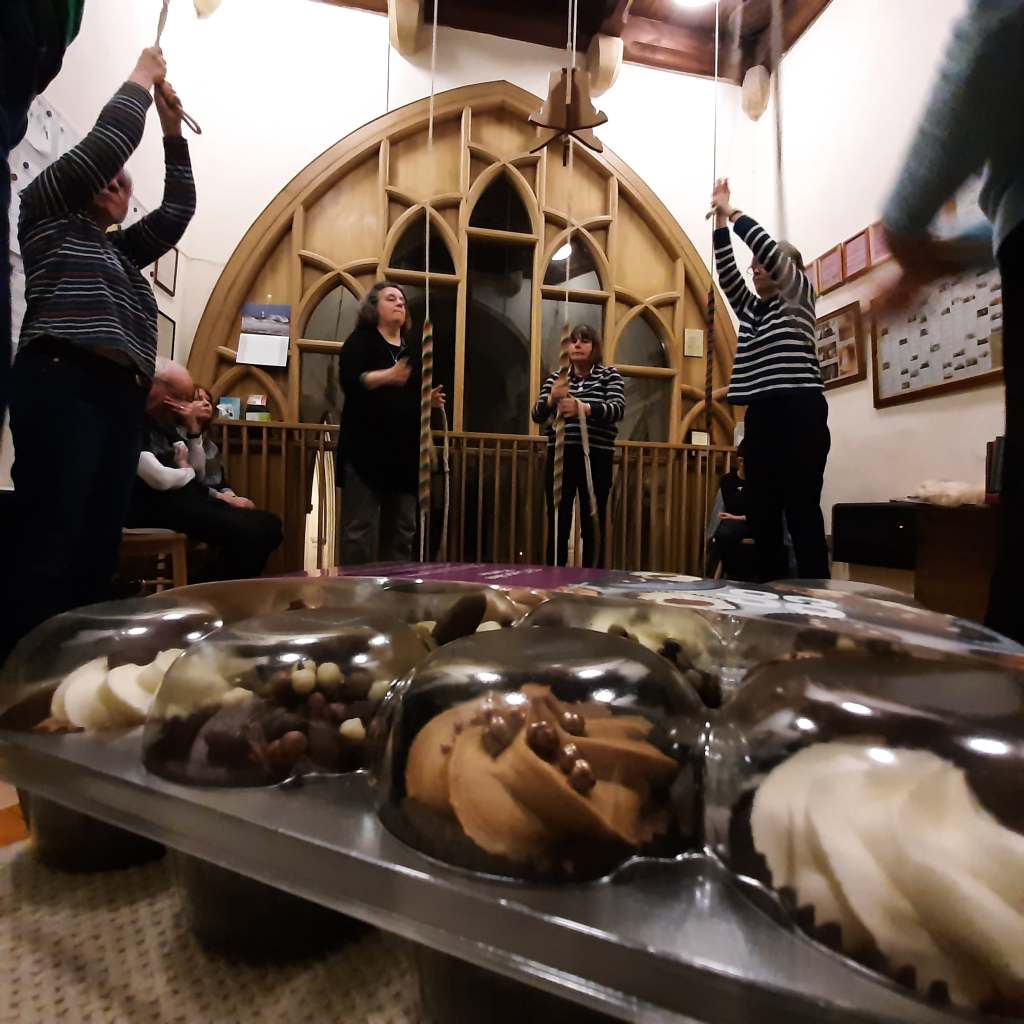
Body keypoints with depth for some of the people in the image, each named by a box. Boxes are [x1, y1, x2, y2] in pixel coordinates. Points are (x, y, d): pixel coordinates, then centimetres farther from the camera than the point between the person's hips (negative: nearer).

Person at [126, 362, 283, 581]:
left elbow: (199, 474, 14)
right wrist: (186, 471, 3)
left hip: (185, 495, 9)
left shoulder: (164, 422, 20)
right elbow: (160, 479, -20)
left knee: (268, 524, -3)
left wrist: (193, 427, 3)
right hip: (155, 505, -9)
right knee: (246, 531, -28)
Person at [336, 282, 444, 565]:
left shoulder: (411, 350, 19)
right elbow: (349, 379, -18)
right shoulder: (361, 341, 1)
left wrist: (429, 401, 7)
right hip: (366, 448, -6)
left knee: (402, 530, 9)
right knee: (360, 529, -6)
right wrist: (387, 376, -35)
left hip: (404, 451, 7)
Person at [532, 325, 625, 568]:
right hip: (560, 456, 2)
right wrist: (551, 399, -18)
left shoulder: (610, 375, 6)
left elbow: (617, 409, -11)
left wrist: (583, 407, -29)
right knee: (557, 524, 1)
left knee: (593, 525, 1)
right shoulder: (556, 377, 14)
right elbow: (537, 415, 4)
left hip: (596, 458, -2)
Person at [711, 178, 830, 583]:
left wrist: (733, 212, 1)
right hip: (761, 416, 7)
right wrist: (720, 220, 10)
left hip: (798, 414, -7)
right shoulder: (751, 309, 23)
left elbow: (771, 251, -6)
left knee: (801, 511, -8)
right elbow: (725, 272, 13)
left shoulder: (799, 299, 6)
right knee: (761, 513, 5)